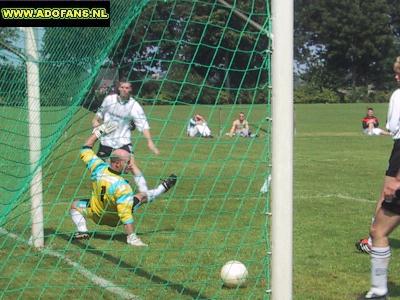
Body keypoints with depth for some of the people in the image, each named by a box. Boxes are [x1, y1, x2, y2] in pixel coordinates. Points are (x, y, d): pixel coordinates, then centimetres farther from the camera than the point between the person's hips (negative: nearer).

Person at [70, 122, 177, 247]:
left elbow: (85, 150, -7)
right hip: (115, 219, -3)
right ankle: (163, 188, 40)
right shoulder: (122, 187, -38)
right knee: (142, 196, 12)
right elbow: (125, 214, -38)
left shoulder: (98, 168, -25)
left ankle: (82, 230, 6)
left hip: (95, 215, 3)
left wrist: (99, 131, 0)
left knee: (75, 205, 29)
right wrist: (132, 237, -34)